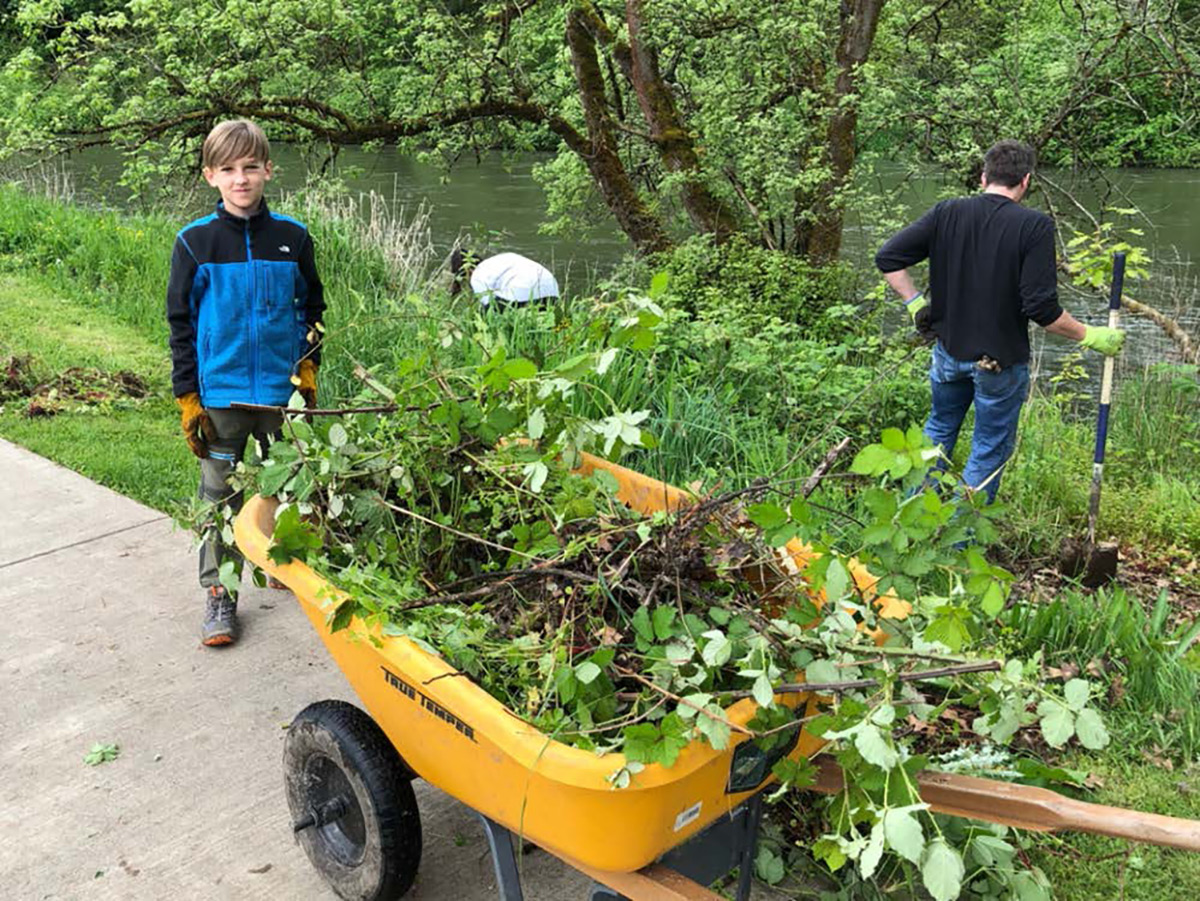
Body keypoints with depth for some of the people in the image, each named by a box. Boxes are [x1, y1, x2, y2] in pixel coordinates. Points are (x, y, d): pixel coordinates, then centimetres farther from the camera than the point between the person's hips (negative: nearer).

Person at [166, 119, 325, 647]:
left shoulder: (292, 238, 0)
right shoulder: (194, 242, -4)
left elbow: (312, 308, 10)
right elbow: (181, 322, 0)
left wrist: (307, 370, 2)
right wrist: (187, 397, -3)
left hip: (281, 391, 1)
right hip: (220, 395, -1)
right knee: (220, 495, 8)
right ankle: (219, 592, 20)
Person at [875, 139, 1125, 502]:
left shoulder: (947, 212, -4)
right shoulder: (1035, 226, -15)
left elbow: (888, 257, -7)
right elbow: (1041, 308, -19)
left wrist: (916, 303, 2)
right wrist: (1091, 337, -6)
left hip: (949, 350, 4)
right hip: (1001, 360, -4)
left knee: (939, 428, 26)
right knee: (990, 451, 13)